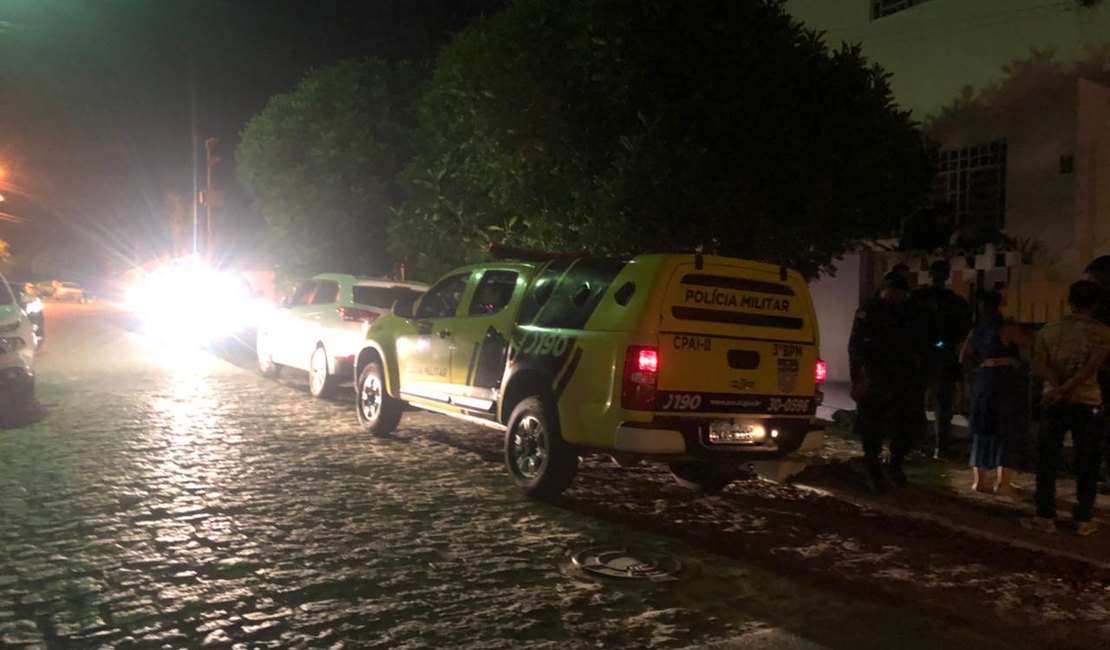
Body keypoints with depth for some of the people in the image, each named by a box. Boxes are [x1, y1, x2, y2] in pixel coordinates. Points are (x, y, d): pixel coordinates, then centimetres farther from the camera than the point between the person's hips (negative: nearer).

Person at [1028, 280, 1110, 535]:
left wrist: (1058, 388, -16)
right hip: (1086, 404, -1)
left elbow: (1039, 364, -9)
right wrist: (1065, 389, -17)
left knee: (1047, 460, 7)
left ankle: (1045, 516, 6)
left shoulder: (1049, 329, 3)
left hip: (1053, 403, 2)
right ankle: (1083, 520, 11)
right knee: (1086, 464, 7)